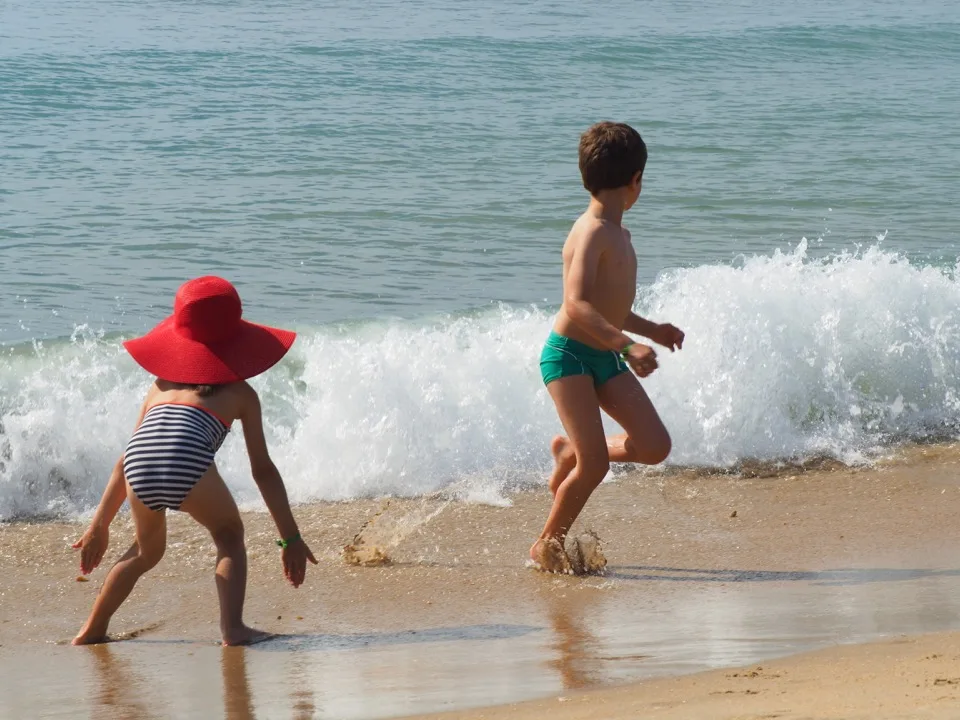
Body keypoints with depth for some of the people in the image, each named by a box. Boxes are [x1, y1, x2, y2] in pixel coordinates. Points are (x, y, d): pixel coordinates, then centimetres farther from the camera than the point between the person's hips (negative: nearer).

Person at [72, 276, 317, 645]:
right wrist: (291, 538, 25)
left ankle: (92, 629, 32)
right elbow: (263, 470, 23)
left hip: (141, 468, 4)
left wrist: (99, 527, 42)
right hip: (188, 463, -4)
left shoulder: (160, 386, 35)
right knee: (230, 536, 22)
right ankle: (233, 627, 3)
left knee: (147, 549, 31)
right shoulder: (240, 392, 26)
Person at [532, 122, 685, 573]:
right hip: (568, 355, -9)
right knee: (595, 462, -14)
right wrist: (628, 345, -37)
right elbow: (578, 304, -29)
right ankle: (547, 545, 6)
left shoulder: (618, 234, 13)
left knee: (655, 446, -4)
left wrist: (650, 329, 33)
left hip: (605, 359, 9)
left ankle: (570, 452, 20)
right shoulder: (592, 232, -17)